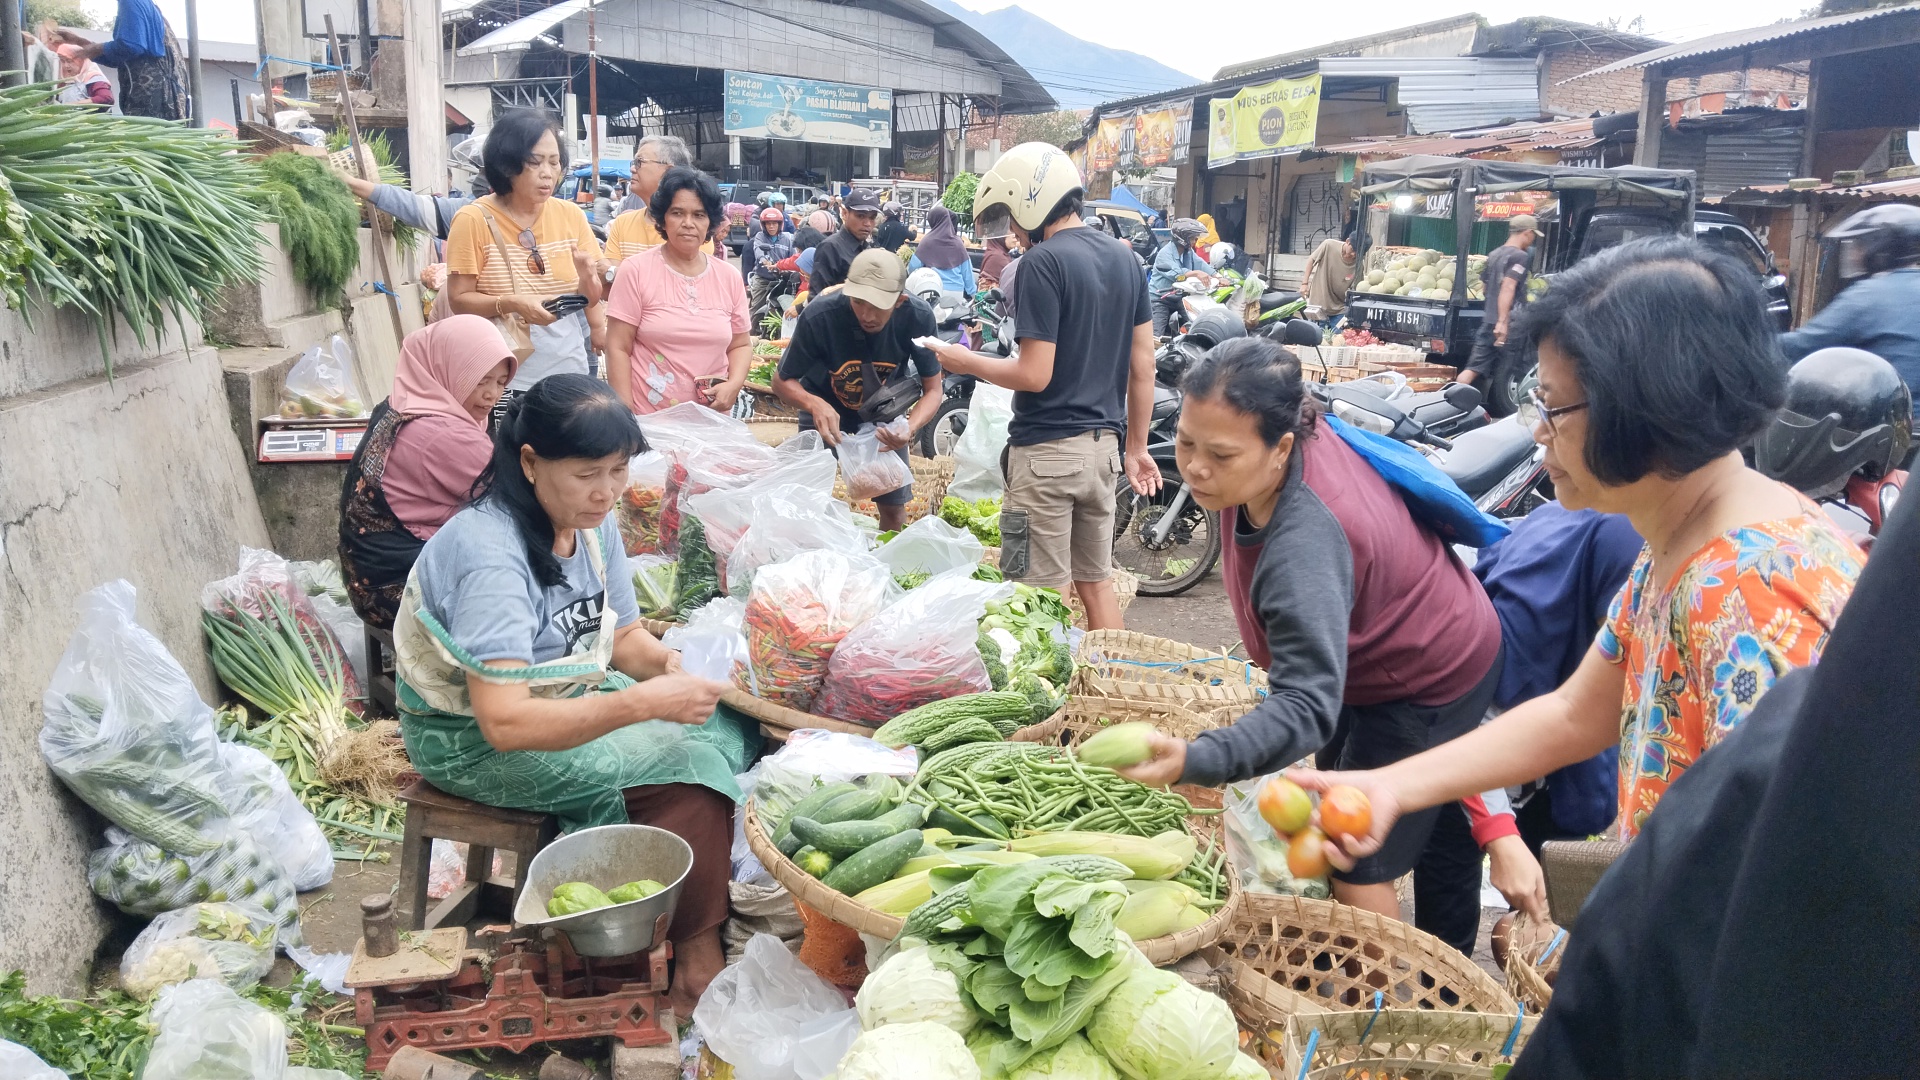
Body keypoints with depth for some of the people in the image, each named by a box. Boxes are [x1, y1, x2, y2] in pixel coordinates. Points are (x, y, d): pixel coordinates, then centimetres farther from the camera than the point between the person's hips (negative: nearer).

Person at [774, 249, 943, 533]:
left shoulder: (918, 317, -29)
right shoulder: (819, 315, -33)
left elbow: (932, 390, -16)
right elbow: (782, 381, -19)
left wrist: (910, 428, -37)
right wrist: (814, 404, -41)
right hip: (826, 407, -1)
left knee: (894, 507, 5)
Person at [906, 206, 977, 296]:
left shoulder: (928, 241, -1)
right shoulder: (958, 242, 4)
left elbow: (913, 266, 4)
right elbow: (967, 271, 6)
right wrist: (972, 293, 13)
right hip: (957, 291, 2)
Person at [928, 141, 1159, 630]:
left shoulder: (1042, 262, -14)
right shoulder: (1124, 256, 9)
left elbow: (1035, 374, -18)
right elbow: (1143, 366, 11)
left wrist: (967, 362, -3)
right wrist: (1136, 448, 18)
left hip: (1047, 448, -8)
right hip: (1104, 444, 8)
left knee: (1046, 593, 1)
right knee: (1096, 582, 16)